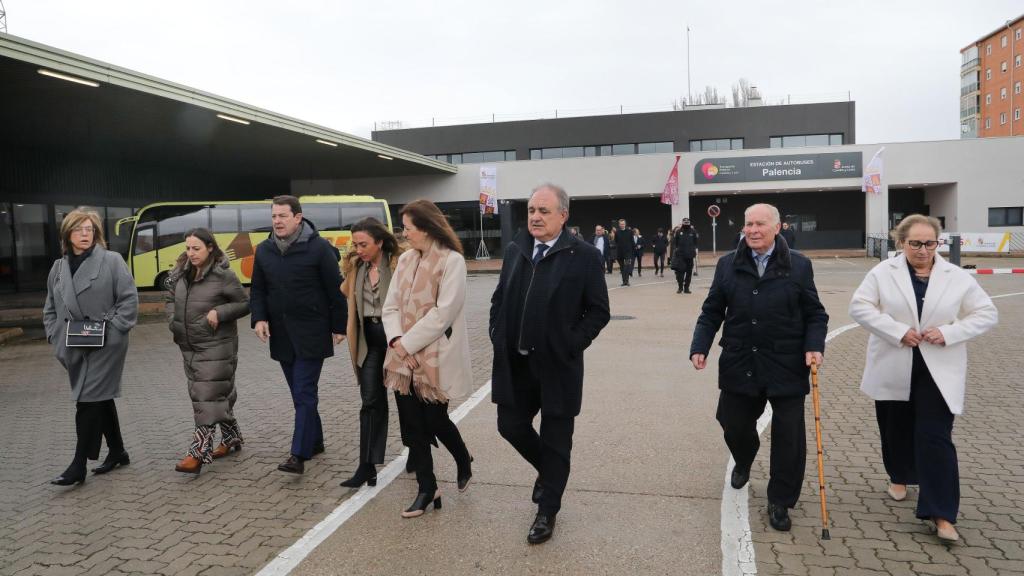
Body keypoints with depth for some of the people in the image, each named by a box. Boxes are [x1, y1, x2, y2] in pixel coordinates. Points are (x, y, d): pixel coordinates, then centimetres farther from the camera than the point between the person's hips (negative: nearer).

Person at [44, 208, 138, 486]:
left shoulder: (111, 260, -7)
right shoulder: (58, 267, 10)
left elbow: (129, 299, -8)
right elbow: (50, 308, 16)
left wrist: (114, 328, -14)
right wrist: (55, 336, 4)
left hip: (105, 345, -6)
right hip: (75, 348, 6)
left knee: (89, 400, -7)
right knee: (101, 399, 15)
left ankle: (78, 466, 0)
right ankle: (117, 452, 28)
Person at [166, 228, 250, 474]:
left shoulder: (223, 275, -12)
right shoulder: (180, 274, 6)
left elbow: (244, 304, -6)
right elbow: (171, 299, 21)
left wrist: (219, 313, -19)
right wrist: (174, 320, 5)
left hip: (216, 346, -6)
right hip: (189, 346, 6)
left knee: (208, 396, -7)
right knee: (219, 394, 16)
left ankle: (198, 453, -7)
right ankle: (232, 437, 31)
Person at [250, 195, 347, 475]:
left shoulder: (319, 248, -9)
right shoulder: (264, 250, 8)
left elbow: (335, 290, -7)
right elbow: (258, 289, 13)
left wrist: (339, 327, -6)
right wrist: (259, 318, -3)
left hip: (311, 334, -6)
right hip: (281, 335, 6)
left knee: (304, 393, -8)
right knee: (299, 393, 14)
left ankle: (299, 454, -7)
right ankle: (315, 442, 27)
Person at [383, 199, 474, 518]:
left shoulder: (452, 261, -11)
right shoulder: (405, 260, 9)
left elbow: (443, 313, -17)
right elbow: (391, 306, 7)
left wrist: (408, 343, -15)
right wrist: (396, 341, -10)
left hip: (435, 358, -6)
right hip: (404, 357, 6)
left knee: (435, 421, 4)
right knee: (412, 425, 8)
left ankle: (463, 460, 35)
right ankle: (427, 488, 22)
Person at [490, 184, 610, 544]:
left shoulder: (583, 256, -8)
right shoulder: (515, 250, 6)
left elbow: (598, 311, -6)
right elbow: (499, 299, 15)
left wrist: (572, 345, -14)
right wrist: (498, 336, 4)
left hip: (557, 365, -4)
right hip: (515, 363, 5)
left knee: (555, 442, 7)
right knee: (511, 427, 12)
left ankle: (547, 511, 24)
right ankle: (548, 471, 42)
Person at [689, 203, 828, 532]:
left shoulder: (798, 266, -1)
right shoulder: (728, 265, 4)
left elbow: (815, 314, 2)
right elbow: (712, 312, 6)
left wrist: (814, 347, -14)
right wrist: (700, 347, -6)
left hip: (785, 367, -2)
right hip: (739, 365, 2)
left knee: (788, 436, 3)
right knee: (734, 425, 12)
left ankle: (780, 502, 21)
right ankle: (743, 463, 48)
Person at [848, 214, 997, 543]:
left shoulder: (957, 278, -1)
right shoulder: (883, 273, -3)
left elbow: (987, 314, 2)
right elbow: (859, 307, -8)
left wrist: (948, 332, -14)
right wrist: (899, 331, -19)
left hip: (938, 371, -1)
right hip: (893, 369, 1)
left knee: (935, 438, -6)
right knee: (896, 429, 16)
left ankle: (942, 514, -1)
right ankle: (899, 475, 43)